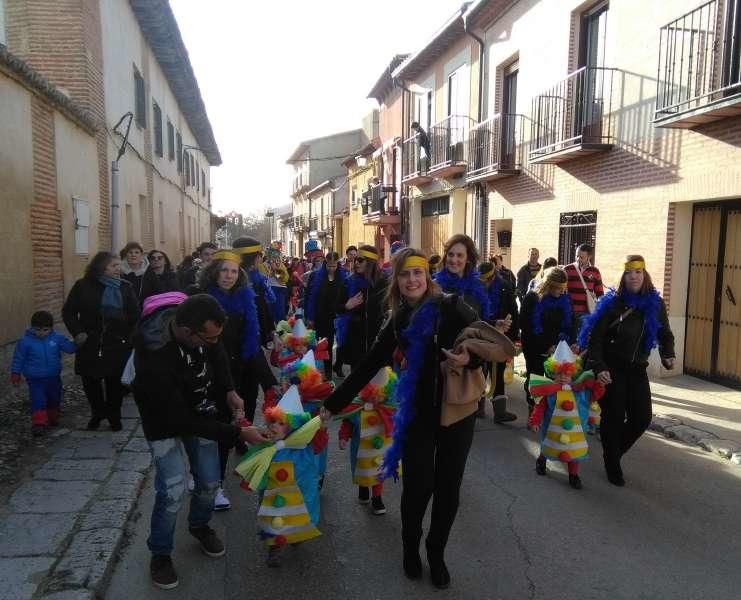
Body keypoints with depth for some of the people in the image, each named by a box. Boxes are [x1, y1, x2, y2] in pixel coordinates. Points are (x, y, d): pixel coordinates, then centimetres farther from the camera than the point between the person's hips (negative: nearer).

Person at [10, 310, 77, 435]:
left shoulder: (57, 338, -6)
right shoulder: (25, 341, -10)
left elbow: (70, 348, 0)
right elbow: (18, 359, -1)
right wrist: (15, 374, 1)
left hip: (53, 378, 3)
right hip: (35, 379, -3)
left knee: (54, 399, 18)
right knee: (38, 401, -10)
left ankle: (53, 418, 37)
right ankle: (38, 423, -4)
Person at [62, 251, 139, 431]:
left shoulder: (125, 287, 3)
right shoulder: (83, 286, -1)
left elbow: (135, 314, 4)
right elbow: (68, 311, 3)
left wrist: (132, 336, -6)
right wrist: (77, 332, -8)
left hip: (117, 343, 0)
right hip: (90, 343, 0)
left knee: (115, 381, 4)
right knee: (91, 379, 8)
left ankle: (114, 416, 23)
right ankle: (97, 413, 30)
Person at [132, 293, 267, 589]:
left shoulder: (198, 322, -24)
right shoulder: (154, 357, -40)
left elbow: (217, 355, 1)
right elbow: (181, 419, -32)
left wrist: (229, 390, -14)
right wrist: (237, 433, -31)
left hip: (200, 412, 5)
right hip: (166, 421, -5)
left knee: (209, 483, 7)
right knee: (173, 491, -11)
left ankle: (199, 525, 39)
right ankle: (160, 553, 17)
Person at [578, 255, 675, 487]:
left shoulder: (655, 304, 0)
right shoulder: (612, 303, -12)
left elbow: (665, 334, 13)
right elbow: (594, 337, -13)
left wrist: (667, 355, -6)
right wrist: (598, 368, -22)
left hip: (637, 370, 4)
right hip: (611, 370, -4)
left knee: (642, 418, 3)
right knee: (614, 418, 3)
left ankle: (615, 450, 32)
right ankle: (612, 466, 24)